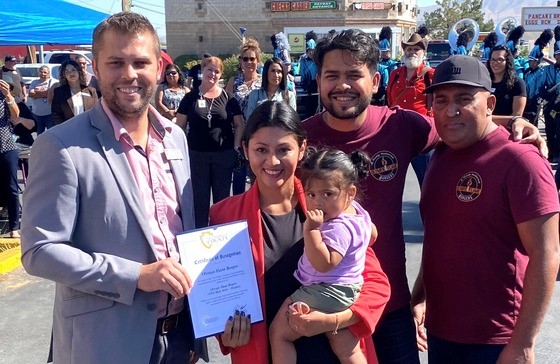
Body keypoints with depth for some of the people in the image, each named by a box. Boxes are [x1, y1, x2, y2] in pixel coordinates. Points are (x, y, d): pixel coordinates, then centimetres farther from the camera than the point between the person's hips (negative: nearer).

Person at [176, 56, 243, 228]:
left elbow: (239, 125, 6)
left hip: (223, 155, 1)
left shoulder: (228, 98, 4)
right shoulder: (191, 97, 2)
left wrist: (236, 148, -4)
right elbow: (180, 126, 3)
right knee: (199, 197, 7)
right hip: (196, 155, 0)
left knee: (222, 197, 10)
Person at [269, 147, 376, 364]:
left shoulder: (338, 227, -28)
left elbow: (323, 263, -35)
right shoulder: (357, 210, 2)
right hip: (347, 293, 11)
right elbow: (372, 235, 20)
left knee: (279, 333, 1)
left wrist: (311, 229, -36)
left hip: (325, 294, -10)